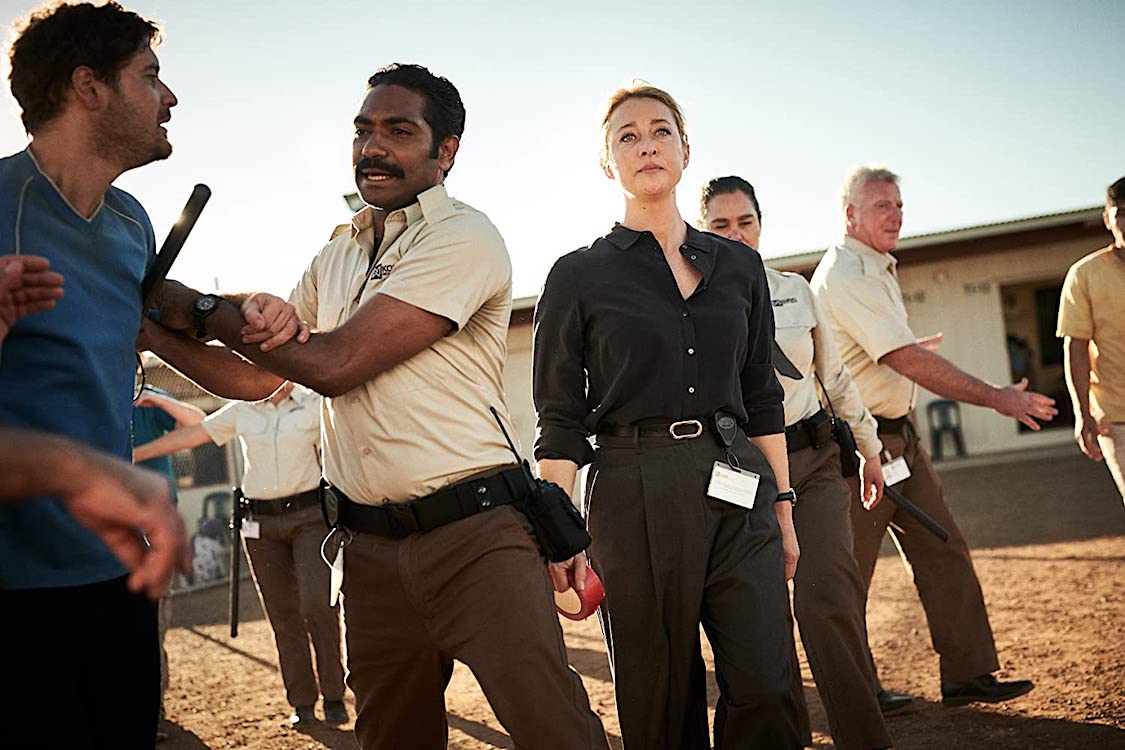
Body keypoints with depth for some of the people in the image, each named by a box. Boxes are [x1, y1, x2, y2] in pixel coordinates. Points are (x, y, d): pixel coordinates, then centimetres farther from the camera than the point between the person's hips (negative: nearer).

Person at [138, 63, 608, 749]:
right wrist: (152, 328, 4)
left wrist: (204, 310, -3)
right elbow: (255, 376, 18)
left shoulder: (464, 237, -9)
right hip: (371, 549, 7)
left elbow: (334, 363, -15)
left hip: (475, 537, -6)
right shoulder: (336, 257, 16)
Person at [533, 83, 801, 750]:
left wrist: (783, 507, 12)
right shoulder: (578, 275, 2)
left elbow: (763, 399, 16)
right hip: (635, 498, -3)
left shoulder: (739, 265, 12)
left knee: (766, 693, -3)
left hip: (739, 494, 3)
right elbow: (561, 420, 0)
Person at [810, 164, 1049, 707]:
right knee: (850, 574, 1)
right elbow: (909, 361, -22)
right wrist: (996, 398, -18)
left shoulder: (874, 270, 16)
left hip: (899, 436, 10)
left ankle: (967, 673, 13)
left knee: (942, 549, 7)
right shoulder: (846, 275, -17)